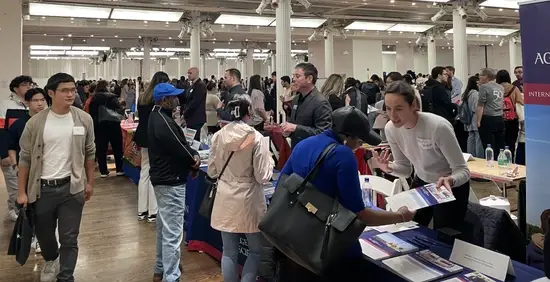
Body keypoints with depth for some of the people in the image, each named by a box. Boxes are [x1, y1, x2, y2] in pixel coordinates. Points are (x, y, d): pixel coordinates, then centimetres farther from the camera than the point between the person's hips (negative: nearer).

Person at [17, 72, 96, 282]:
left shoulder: (84, 119, -4)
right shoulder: (35, 122, -7)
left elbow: (90, 153, 5)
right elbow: (25, 158, 0)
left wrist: (89, 183, 6)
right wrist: (22, 192, 0)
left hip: (72, 188, -1)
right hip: (42, 188, 1)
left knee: (69, 239, 4)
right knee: (43, 233, 20)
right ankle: (51, 260, 51)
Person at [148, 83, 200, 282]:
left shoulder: (157, 116, 10)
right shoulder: (164, 122, -23)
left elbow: (178, 143, 10)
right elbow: (180, 149, -20)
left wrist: (193, 154, -7)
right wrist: (194, 160, -1)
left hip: (163, 177, 12)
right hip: (171, 181, -12)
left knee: (164, 227, 22)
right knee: (172, 232, -5)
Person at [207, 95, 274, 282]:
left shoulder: (219, 136, -2)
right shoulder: (256, 138, -14)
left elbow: (212, 171, 6)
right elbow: (263, 177, -12)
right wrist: (269, 160, 5)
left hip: (225, 199, 4)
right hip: (248, 200, -4)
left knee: (229, 252, 15)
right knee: (256, 250, 15)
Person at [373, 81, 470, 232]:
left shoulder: (439, 127, -33)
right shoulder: (391, 128, -17)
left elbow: (463, 170, -24)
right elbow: (406, 169, -3)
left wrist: (450, 180, -46)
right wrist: (388, 168, -25)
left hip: (452, 187, -5)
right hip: (421, 183, 5)